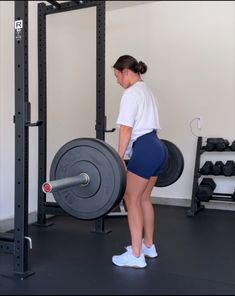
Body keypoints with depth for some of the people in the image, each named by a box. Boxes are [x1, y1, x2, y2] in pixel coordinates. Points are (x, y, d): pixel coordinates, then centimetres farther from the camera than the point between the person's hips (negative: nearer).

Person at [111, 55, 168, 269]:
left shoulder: (131, 93, -9)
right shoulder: (147, 90, 20)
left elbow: (126, 129, -16)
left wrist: (119, 158, -17)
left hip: (144, 149, -10)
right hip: (158, 147, 10)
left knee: (131, 200, -3)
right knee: (144, 198, 17)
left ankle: (136, 256, 1)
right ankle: (149, 246, 27)